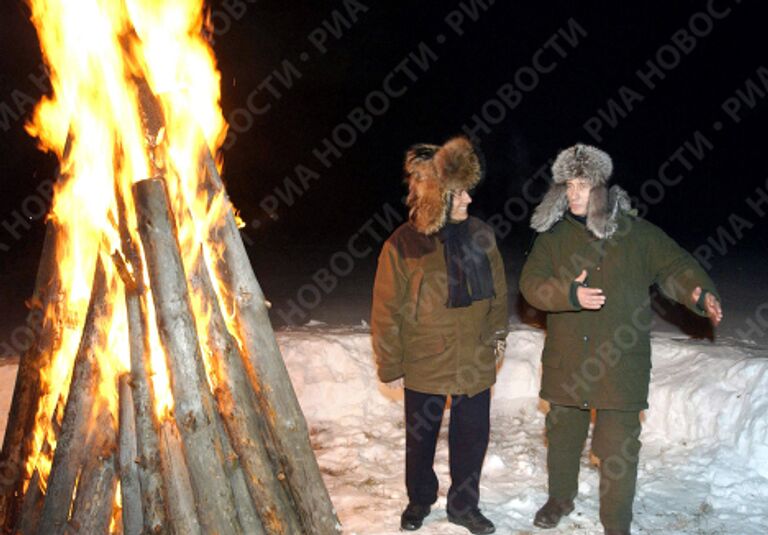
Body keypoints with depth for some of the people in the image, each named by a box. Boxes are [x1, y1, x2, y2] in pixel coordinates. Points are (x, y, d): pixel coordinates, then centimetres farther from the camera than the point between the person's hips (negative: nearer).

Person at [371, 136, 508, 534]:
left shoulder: (480, 235, -3)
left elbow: (498, 290, 9)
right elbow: (386, 310, -9)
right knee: (421, 438, 15)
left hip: (475, 363, 3)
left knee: (472, 437, 12)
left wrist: (497, 332, 7)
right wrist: (391, 365, -6)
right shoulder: (403, 244, -14)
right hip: (424, 363, -3)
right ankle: (419, 499, 40)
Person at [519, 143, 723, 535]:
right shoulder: (554, 236, 2)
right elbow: (531, 283, -5)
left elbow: (675, 266, 3)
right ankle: (560, 498, 41)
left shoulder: (637, 233, -1)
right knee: (562, 437, 18)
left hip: (620, 365, -2)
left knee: (618, 449, -1)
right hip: (566, 363, 2)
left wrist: (702, 294, -16)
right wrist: (571, 294, -23)